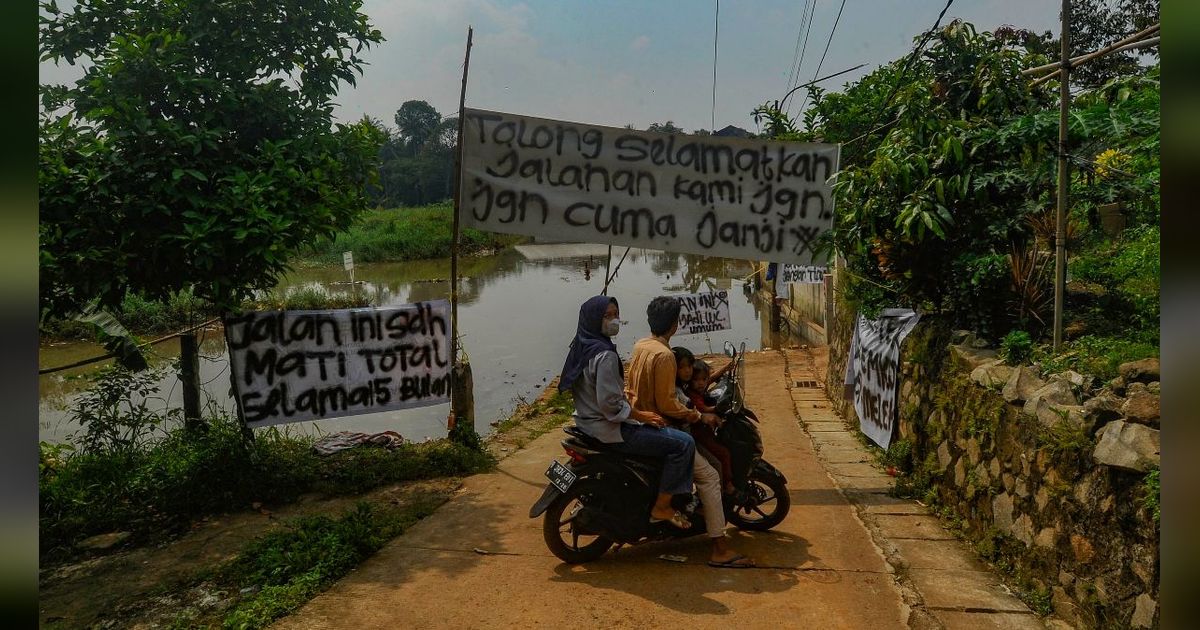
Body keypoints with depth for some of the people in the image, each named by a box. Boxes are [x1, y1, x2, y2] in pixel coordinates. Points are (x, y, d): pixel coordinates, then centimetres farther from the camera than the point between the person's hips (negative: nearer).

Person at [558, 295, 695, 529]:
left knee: (669, 434, 28)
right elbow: (610, 405, -26)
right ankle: (661, 507, -1)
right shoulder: (605, 355, -23)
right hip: (608, 429, -11)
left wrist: (622, 391, 18)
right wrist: (643, 416, -15)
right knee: (683, 443, -12)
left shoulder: (582, 346, 7)